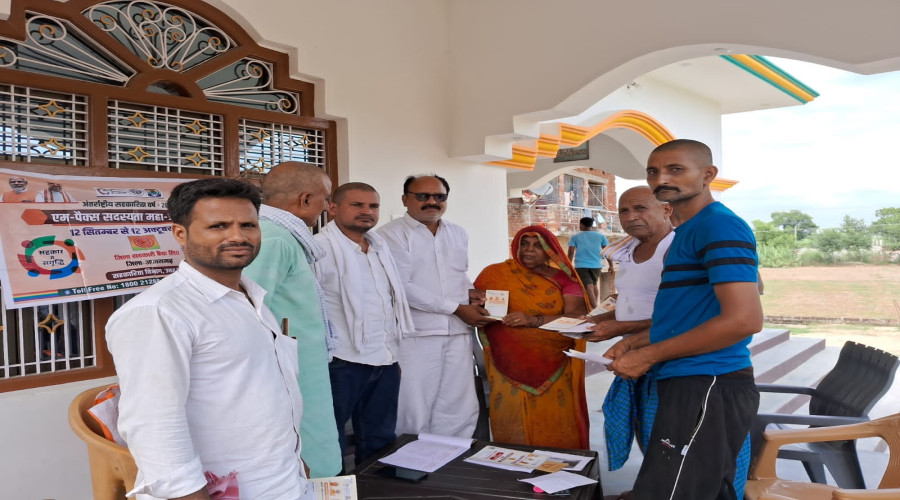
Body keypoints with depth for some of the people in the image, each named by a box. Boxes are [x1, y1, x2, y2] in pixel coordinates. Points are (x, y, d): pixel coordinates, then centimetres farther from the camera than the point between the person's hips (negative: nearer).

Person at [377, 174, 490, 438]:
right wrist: (457, 309, -12)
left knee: (461, 411, 8)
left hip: (457, 334, 6)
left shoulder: (458, 234, 14)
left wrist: (474, 301, 4)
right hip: (416, 335, -6)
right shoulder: (392, 233, -7)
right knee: (414, 414, 0)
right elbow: (402, 287, -14)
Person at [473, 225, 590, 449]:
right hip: (511, 370, 0)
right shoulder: (495, 274, 4)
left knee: (555, 433, 2)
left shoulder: (564, 279, 4)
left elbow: (575, 317, -7)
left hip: (554, 372, 0)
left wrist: (534, 320, -20)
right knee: (514, 432, 1)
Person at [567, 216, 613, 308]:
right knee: (595, 284, 23)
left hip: (581, 266, -3)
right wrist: (611, 266, 9)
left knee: (589, 287, -8)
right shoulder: (600, 236, 8)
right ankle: (595, 305, 31)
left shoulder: (575, 237, 2)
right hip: (596, 265, 3)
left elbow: (571, 253, -3)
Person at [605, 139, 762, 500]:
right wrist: (636, 341, 10)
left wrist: (648, 356, -17)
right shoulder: (688, 231, 17)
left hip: (706, 386, -10)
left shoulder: (720, 226, -14)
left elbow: (743, 319, -24)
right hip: (692, 384, 10)